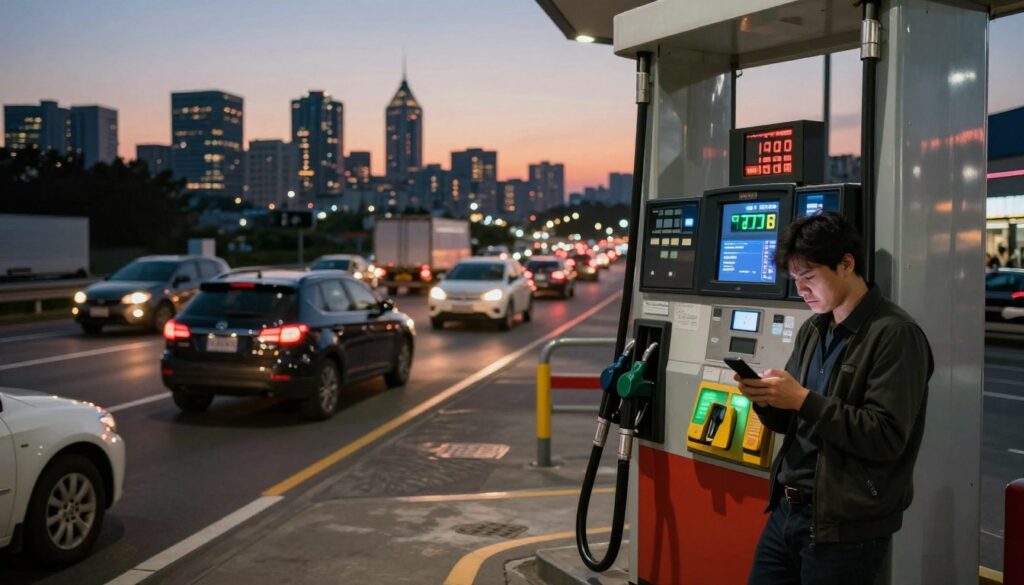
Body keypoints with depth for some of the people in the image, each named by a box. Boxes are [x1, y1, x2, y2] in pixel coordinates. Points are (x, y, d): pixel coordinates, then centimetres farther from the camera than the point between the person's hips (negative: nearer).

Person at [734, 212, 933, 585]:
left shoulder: (894, 335, -13)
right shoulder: (812, 331, 10)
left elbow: (886, 438, -19)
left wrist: (803, 399, -22)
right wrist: (765, 401, -7)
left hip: (844, 529, -7)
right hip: (786, 509, 7)